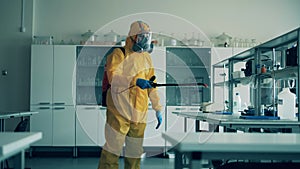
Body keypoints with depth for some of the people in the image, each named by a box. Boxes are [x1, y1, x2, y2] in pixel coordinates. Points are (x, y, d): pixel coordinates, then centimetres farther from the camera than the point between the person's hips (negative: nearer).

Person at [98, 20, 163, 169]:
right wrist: (135, 81, -34)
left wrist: (158, 109, 16)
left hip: (139, 113, 6)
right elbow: (113, 77, -21)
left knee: (135, 152, 12)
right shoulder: (119, 54, -4)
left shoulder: (146, 57, 15)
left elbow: (152, 85, 19)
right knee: (113, 148, -6)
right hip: (119, 110, -6)